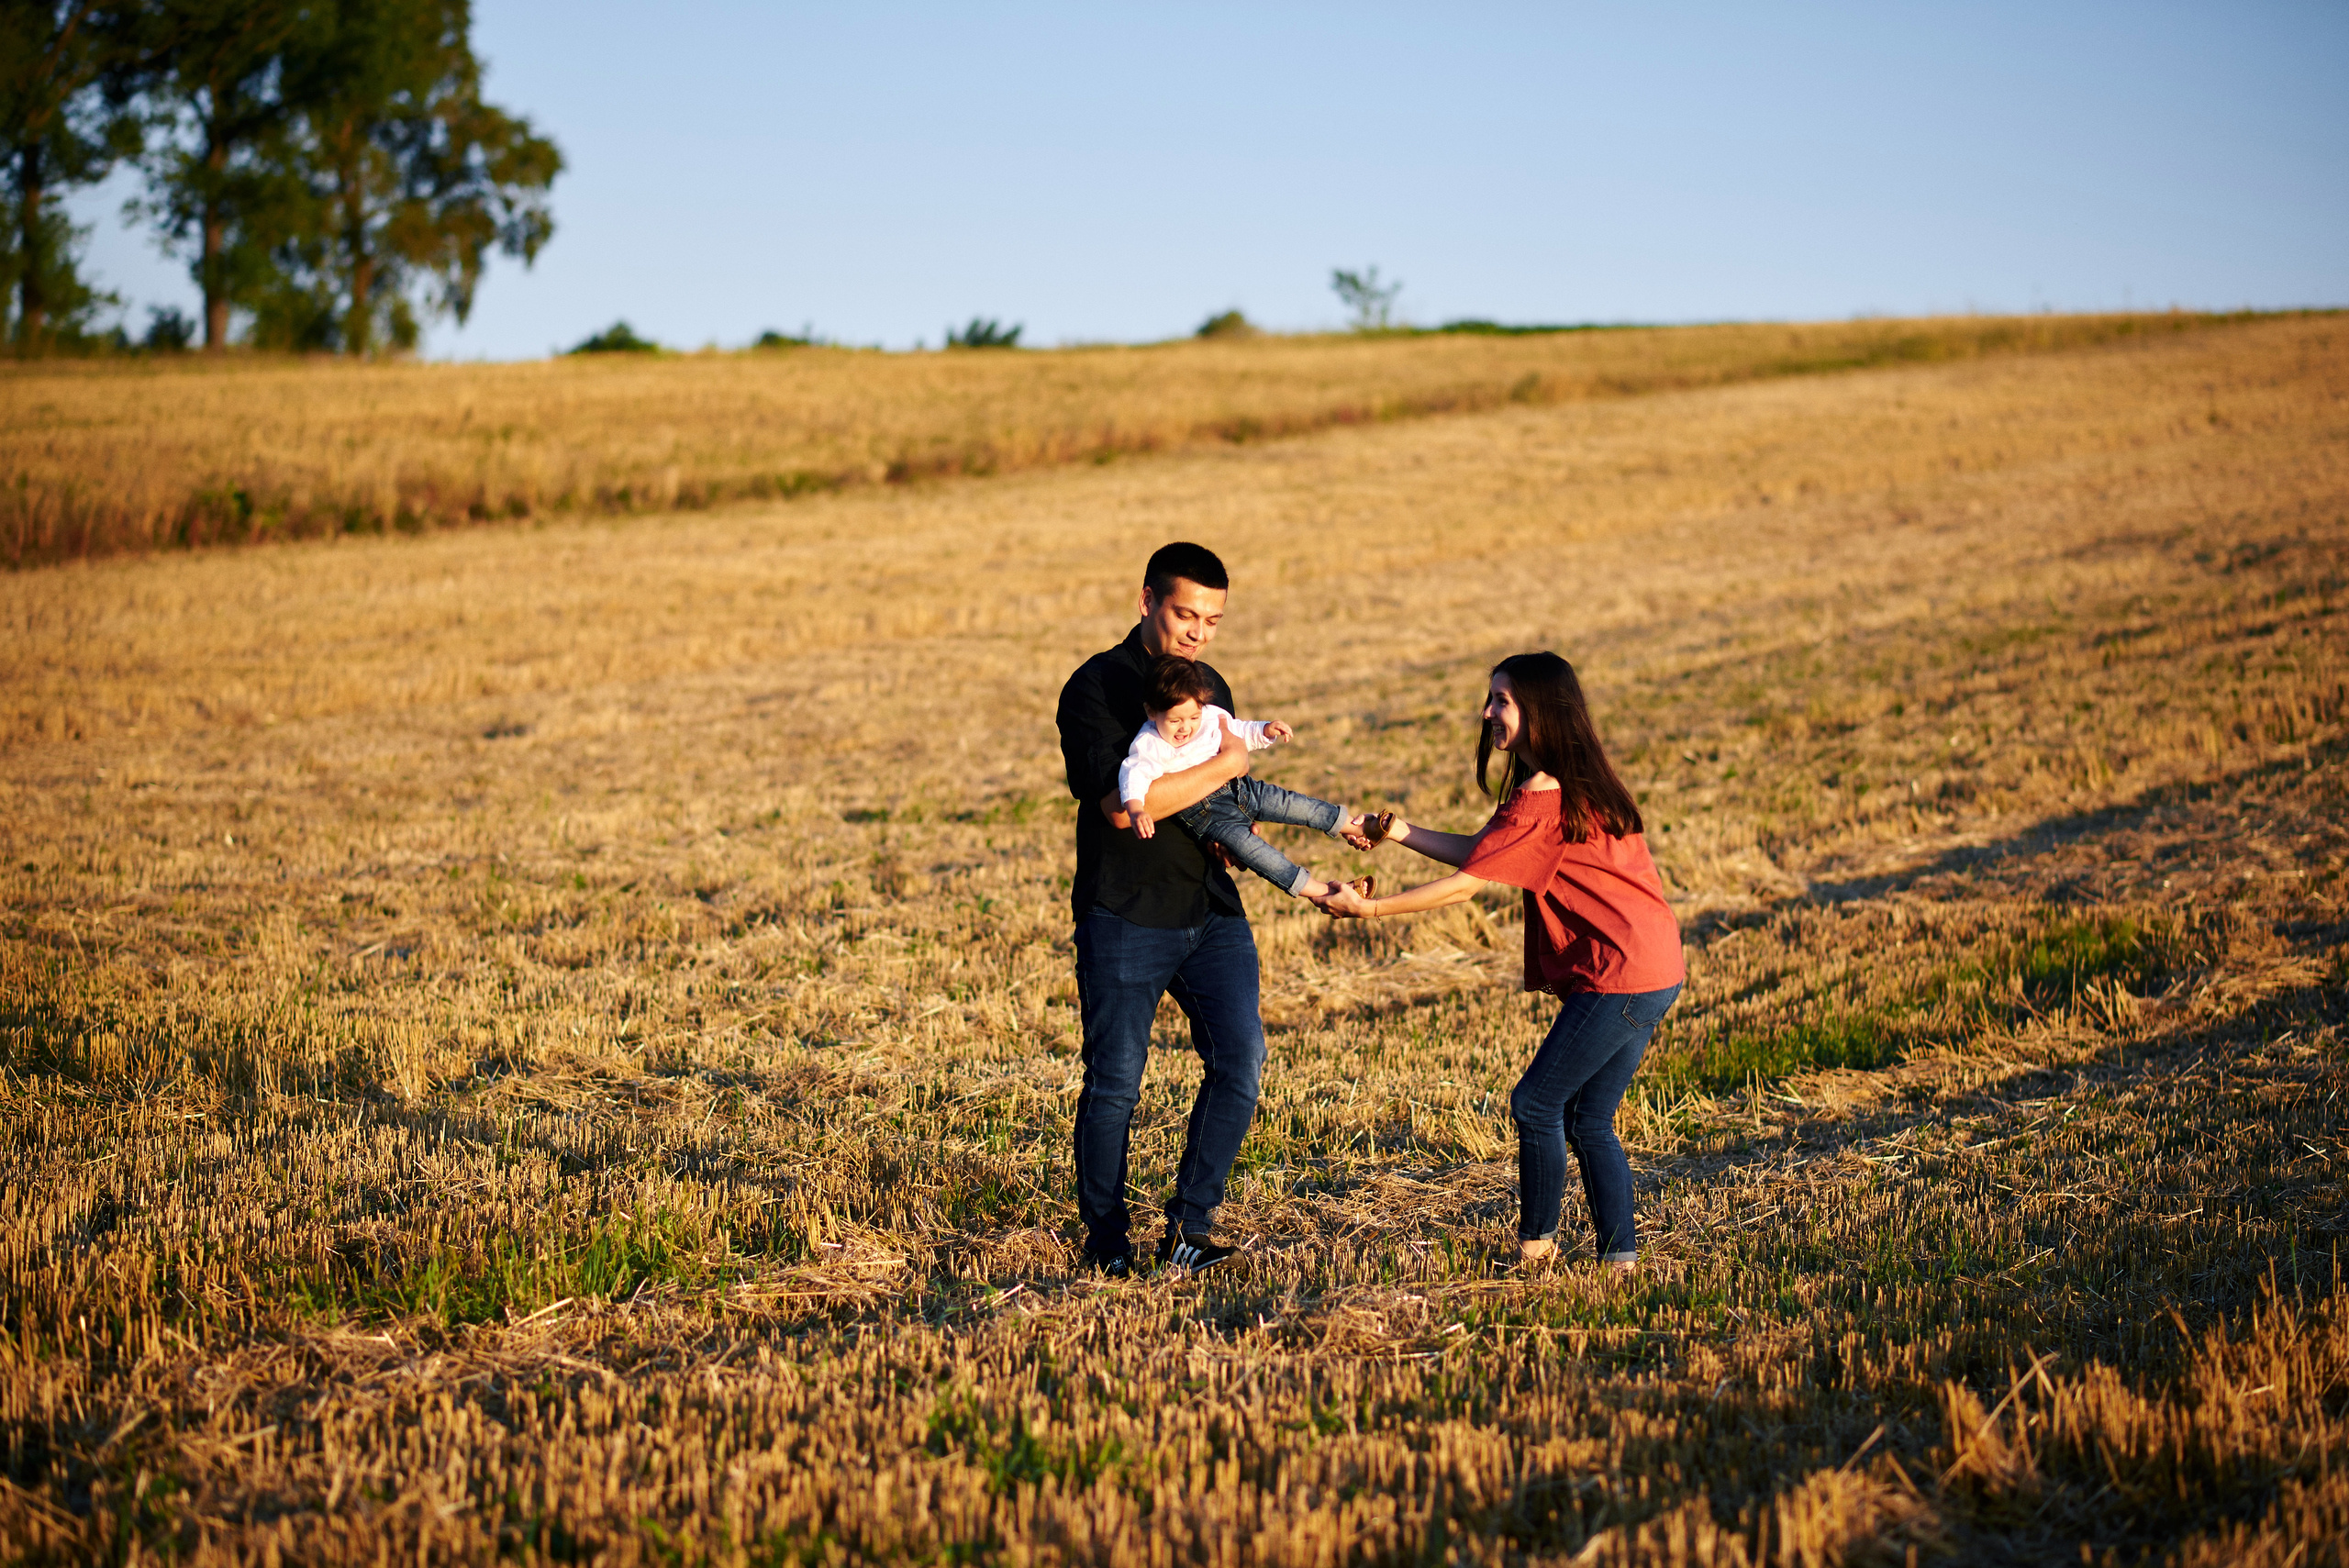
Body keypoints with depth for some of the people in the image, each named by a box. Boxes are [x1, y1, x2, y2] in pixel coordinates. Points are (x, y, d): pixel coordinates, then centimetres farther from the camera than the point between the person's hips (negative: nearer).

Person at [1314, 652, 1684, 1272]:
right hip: (1653, 971, 10)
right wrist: (1401, 832, 11)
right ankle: (1620, 1256, 12)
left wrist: (1370, 908, -8)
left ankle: (1535, 1246, 6)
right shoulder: (1575, 783, 15)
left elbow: (1466, 883, -14)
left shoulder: (1543, 797, -16)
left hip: (1620, 976, -10)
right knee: (1588, 1120, 12)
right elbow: (1481, 851, 17)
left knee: (1537, 1104, -3)